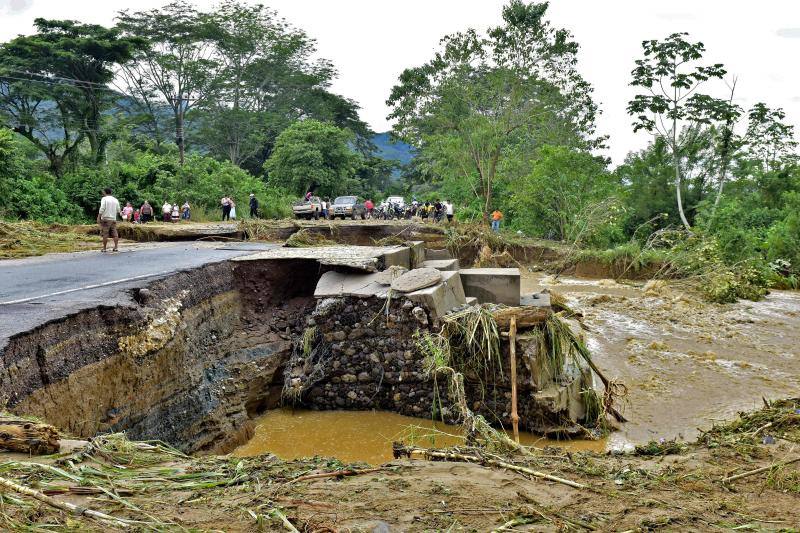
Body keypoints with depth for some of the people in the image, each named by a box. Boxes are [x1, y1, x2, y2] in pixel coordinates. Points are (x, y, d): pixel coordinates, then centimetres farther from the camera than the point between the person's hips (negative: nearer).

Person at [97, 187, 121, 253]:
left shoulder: (104, 199, -5)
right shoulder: (115, 200, 11)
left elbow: (102, 209, -13)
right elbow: (118, 210, 13)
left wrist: (98, 217, -12)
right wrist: (120, 212, 35)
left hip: (105, 219, -5)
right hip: (113, 219, 5)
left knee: (105, 234, -1)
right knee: (115, 234, 6)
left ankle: (104, 248, 2)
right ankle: (116, 247, 2)